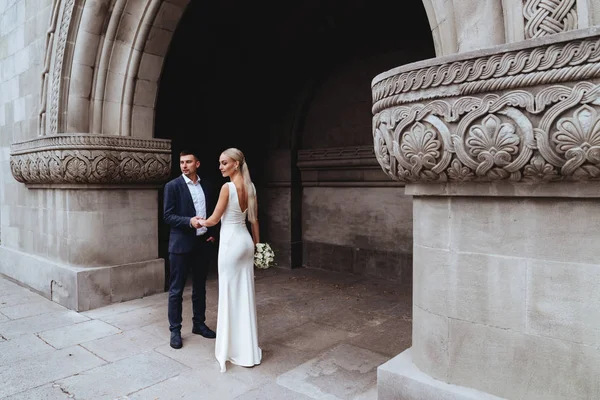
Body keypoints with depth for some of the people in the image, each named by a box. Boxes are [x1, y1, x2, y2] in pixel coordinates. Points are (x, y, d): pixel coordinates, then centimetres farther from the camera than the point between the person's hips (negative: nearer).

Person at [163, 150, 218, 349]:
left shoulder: (206, 185, 8)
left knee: (200, 287, 15)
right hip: (181, 245, -5)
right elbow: (168, 216, -10)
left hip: (203, 243, 5)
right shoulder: (172, 186, -6)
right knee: (176, 290, 3)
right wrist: (189, 221, -25)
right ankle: (175, 330, 15)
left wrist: (212, 234, 5)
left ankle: (199, 323, 29)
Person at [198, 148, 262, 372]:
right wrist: (257, 243, 20)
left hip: (231, 242, -8)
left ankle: (235, 348, 15)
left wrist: (199, 222, 10)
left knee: (230, 293, 4)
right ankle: (248, 348, 24)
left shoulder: (227, 187, -15)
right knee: (245, 293, 13)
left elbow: (214, 219, -10)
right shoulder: (250, 187, 7)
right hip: (246, 240, 8)